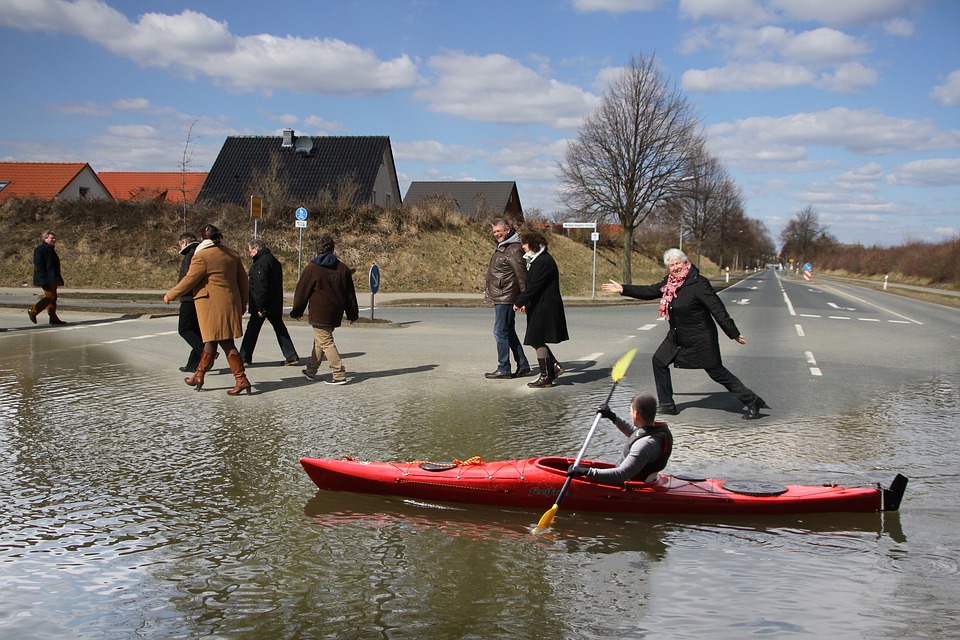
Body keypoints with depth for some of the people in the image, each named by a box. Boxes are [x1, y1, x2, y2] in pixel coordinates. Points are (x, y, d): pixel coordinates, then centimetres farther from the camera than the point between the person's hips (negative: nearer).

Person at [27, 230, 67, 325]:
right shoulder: (40, 249, -10)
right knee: (50, 295, -13)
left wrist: (57, 278, 22)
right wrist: (44, 277, -23)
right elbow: (38, 264, -17)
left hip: (52, 278, 10)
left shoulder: (51, 249, 20)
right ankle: (33, 311, -3)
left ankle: (53, 318, 8)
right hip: (46, 279, -10)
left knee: (53, 297, 7)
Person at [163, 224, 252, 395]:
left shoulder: (201, 257, -11)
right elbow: (242, 279, 13)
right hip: (230, 303, 7)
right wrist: (242, 303, 23)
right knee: (211, 341, 17)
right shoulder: (232, 255, 9)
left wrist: (170, 295, 4)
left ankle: (241, 380, -9)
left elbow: (189, 280, -10)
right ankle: (199, 375, 28)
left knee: (226, 343, -6)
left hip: (211, 305, -7)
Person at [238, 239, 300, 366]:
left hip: (262, 305, -9)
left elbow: (260, 286, -22)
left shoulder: (261, 263, -16)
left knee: (252, 330, 1)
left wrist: (260, 307, -23)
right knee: (280, 329, 11)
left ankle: (245, 357, 6)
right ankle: (292, 357, 9)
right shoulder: (275, 261, 15)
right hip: (276, 305, 9)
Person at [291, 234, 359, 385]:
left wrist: (296, 312, 10)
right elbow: (350, 293, 10)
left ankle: (339, 374, -13)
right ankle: (311, 370, 30)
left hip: (319, 314, -6)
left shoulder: (311, 268, -7)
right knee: (319, 340, 19)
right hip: (335, 315, 6)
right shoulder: (343, 268, 7)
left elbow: (302, 292, -2)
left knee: (326, 342, -5)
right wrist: (353, 314, 17)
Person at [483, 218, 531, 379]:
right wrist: (489, 291, 26)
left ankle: (503, 369, -2)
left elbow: (521, 275, -19)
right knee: (509, 332, 14)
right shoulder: (502, 248, 17)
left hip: (505, 298, -11)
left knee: (500, 332, -7)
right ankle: (523, 366, 19)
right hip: (500, 297, 11)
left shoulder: (514, 250, -15)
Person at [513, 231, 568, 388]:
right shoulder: (537, 260, 16)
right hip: (539, 306, 10)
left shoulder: (544, 262, -17)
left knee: (537, 340, -5)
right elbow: (531, 285, 19)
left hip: (545, 308, -10)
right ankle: (554, 367, 19)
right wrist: (525, 303, 11)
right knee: (536, 340, 12)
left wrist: (519, 302, -15)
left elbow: (534, 286, -21)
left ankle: (546, 377, 1)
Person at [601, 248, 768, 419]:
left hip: (700, 338, -8)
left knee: (716, 372, -6)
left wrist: (734, 334, -17)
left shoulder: (699, 284, -20)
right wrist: (623, 289, 10)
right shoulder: (669, 282, 2)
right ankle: (667, 405, 18)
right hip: (677, 336, 8)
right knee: (659, 360, 8)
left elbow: (718, 310, -19)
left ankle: (752, 402, 7)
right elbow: (650, 291, 15)